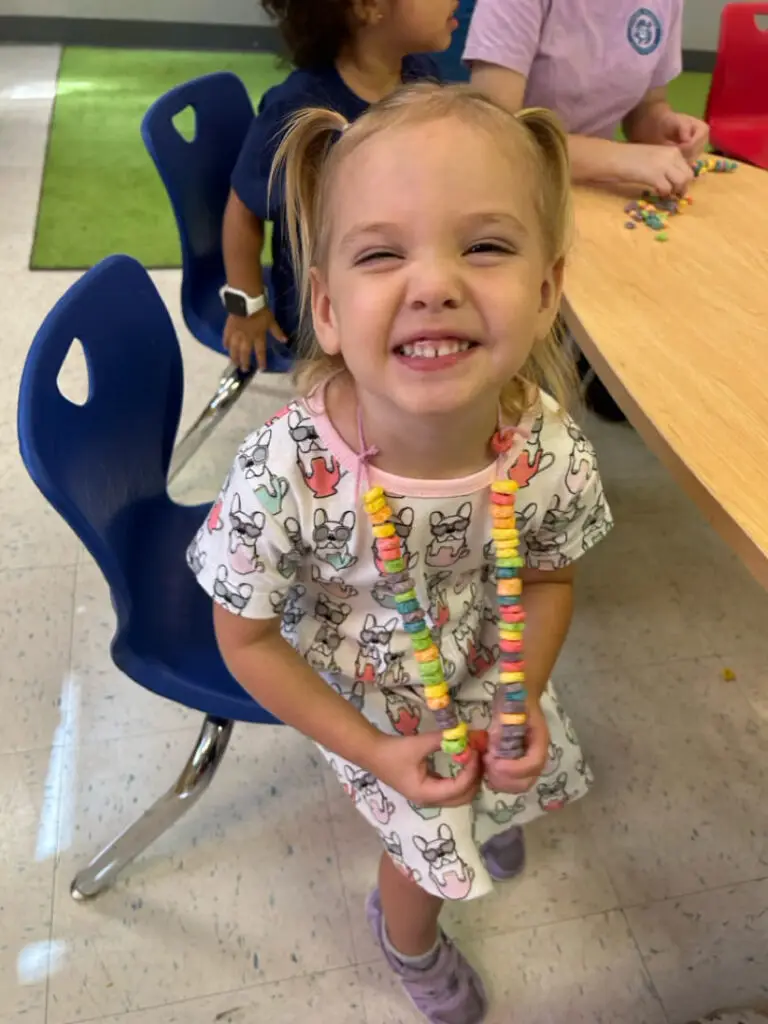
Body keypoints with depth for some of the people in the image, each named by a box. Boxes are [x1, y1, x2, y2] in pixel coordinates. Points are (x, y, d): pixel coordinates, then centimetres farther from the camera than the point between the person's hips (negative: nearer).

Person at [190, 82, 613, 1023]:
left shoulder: (553, 456, -29)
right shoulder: (283, 478, -38)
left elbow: (548, 578, -7)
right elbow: (248, 638, -21)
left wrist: (525, 698, -17)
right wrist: (370, 750, -19)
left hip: (485, 677, 3)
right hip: (364, 703, -3)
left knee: (499, 798, 30)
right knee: (430, 854, 18)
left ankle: (479, 811, 71)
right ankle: (408, 940, 58)